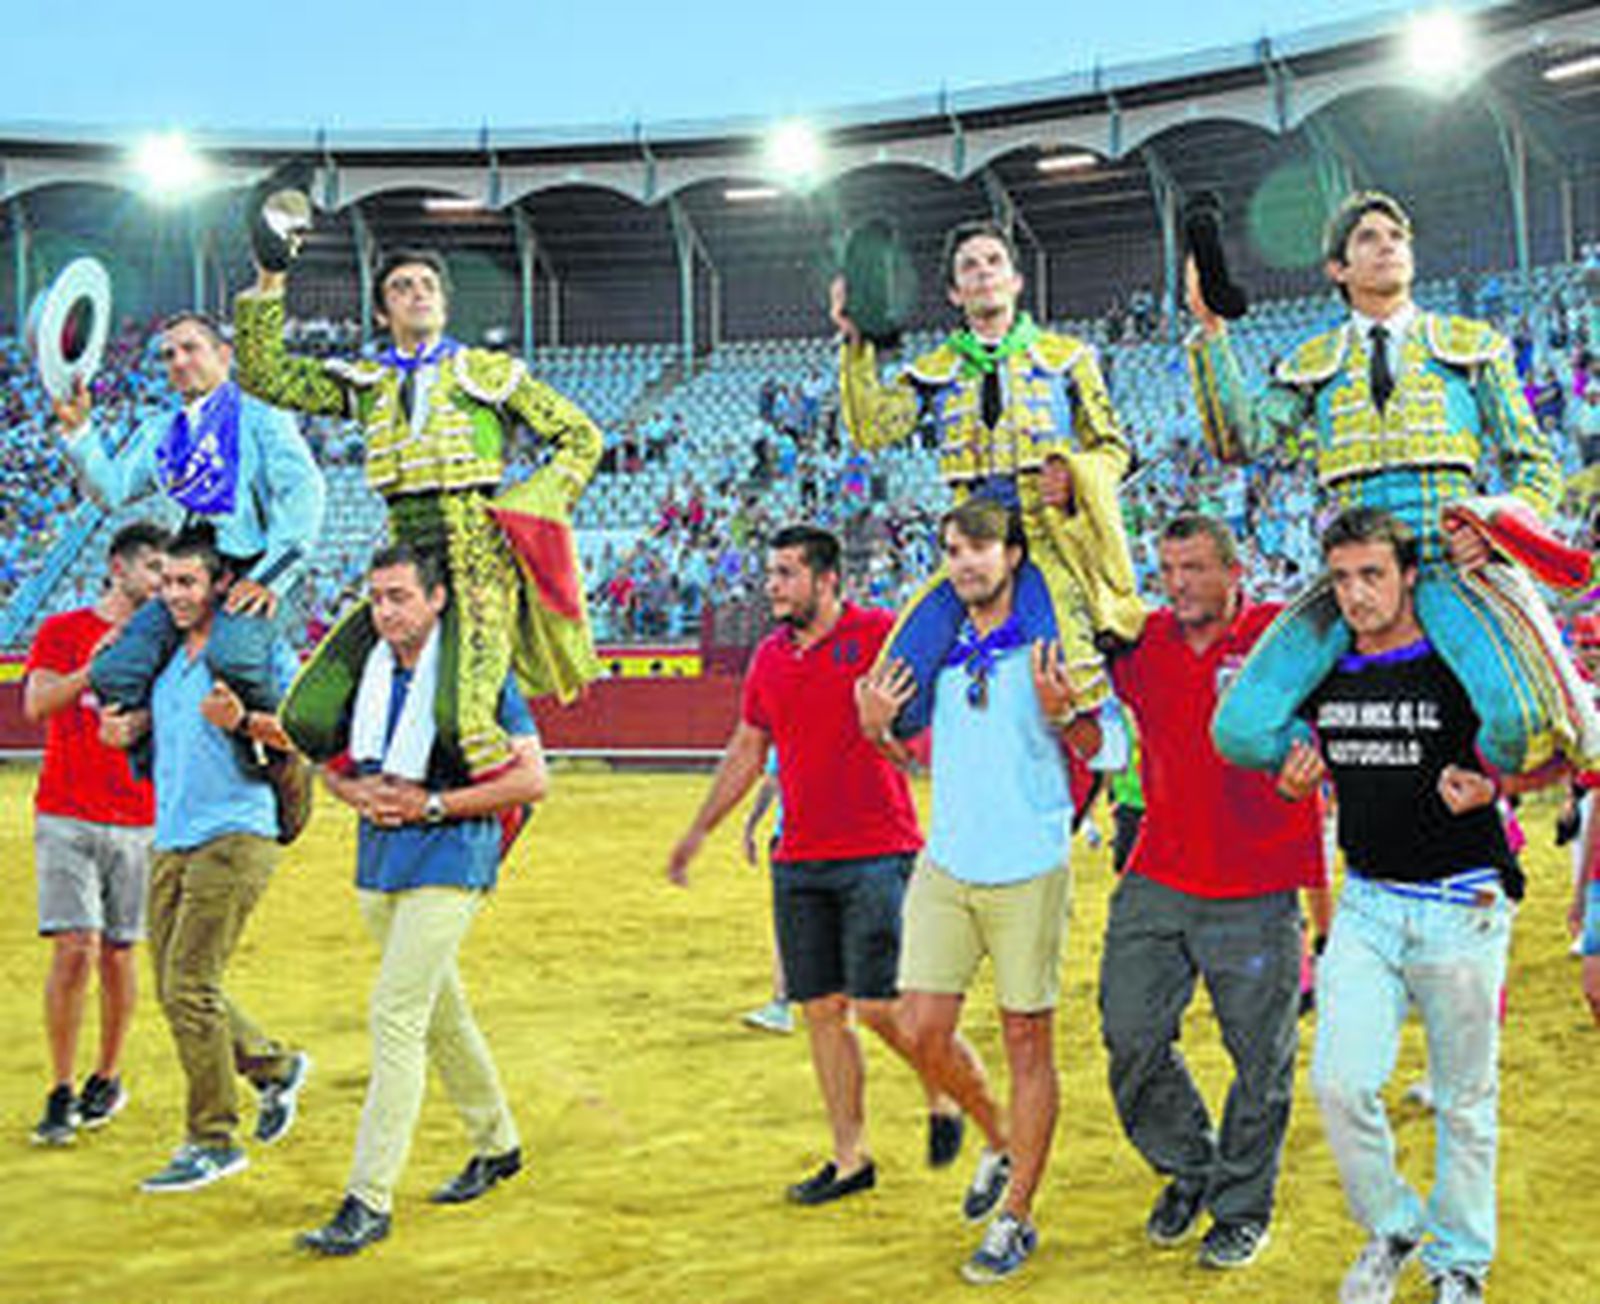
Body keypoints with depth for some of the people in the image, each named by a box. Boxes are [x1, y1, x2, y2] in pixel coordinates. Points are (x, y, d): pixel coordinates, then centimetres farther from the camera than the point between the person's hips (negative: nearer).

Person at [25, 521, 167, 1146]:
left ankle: (108, 1078, 23)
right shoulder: (62, 631, 5)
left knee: (117, 954, 6)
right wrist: (99, 666, -19)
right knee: (74, 949, -10)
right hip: (66, 818, -2)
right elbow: (37, 705, -8)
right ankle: (62, 1093, 1)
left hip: (138, 823, 2)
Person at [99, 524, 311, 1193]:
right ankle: (274, 1066, 32)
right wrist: (132, 725, 8)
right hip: (172, 839, 8)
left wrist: (242, 722, -28)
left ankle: (214, 1142, 1)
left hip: (235, 836, -8)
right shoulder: (168, 655, 15)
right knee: (174, 988, 9)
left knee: (189, 986, -11)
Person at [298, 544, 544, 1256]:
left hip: (448, 859, -7)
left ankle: (369, 1199, -11)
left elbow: (531, 778, -13)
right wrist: (359, 792, -5)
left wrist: (431, 804, -17)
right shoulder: (366, 671, 7)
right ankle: (496, 1145, 38)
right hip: (379, 860, 7)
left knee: (396, 1016, -14)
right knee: (441, 1014, 18)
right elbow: (330, 762, 18)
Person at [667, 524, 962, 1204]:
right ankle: (850, 1158, 17)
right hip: (798, 862, 6)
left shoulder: (880, 634, -6)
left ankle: (942, 1097, 21)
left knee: (878, 1006, -8)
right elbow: (746, 750, 22)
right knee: (822, 1010, 6)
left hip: (876, 854, -5)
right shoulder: (769, 657, 12)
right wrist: (699, 830, 24)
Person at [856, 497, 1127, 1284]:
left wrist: (1060, 714, -25)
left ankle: (1017, 1218, 16)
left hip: (1028, 872, -4)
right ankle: (1000, 1144, 30)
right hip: (945, 866, 4)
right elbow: (912, 747, 19)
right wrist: (876, 728, -3)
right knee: (923, 1032, 2)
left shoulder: (1051, 645, -7)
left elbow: (1111, 752, -7)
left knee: (1027, 1042, 3)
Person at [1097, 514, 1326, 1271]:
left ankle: (1243, 1205, 26)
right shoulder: (1141, 645, 5)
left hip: (1257, 898, -3)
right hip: (1157, 884, 4)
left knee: (1260, 1060, 6)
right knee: (1130, 1038, 4)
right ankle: (1188, 1169, 28)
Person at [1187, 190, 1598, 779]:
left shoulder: (1471, 346, 17)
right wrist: (1211, 331, -5)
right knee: (1240, 730, -19)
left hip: (1455, 562, -1)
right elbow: (1239, 441, 2)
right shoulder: (1313, 364, 18)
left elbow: (1535, 465, 16)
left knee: (1523, 717, -31)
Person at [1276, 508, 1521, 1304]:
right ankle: (1391, 1227, 17)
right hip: (1366, 903, 3)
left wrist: (1486, 791, -21)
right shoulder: (1323, 676, 4)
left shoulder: (1460, 669, -9)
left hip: (1462, 908, -3)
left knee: (1464, 1099, 8)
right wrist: (1295, 784, -3)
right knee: (1339, 1081, -7)